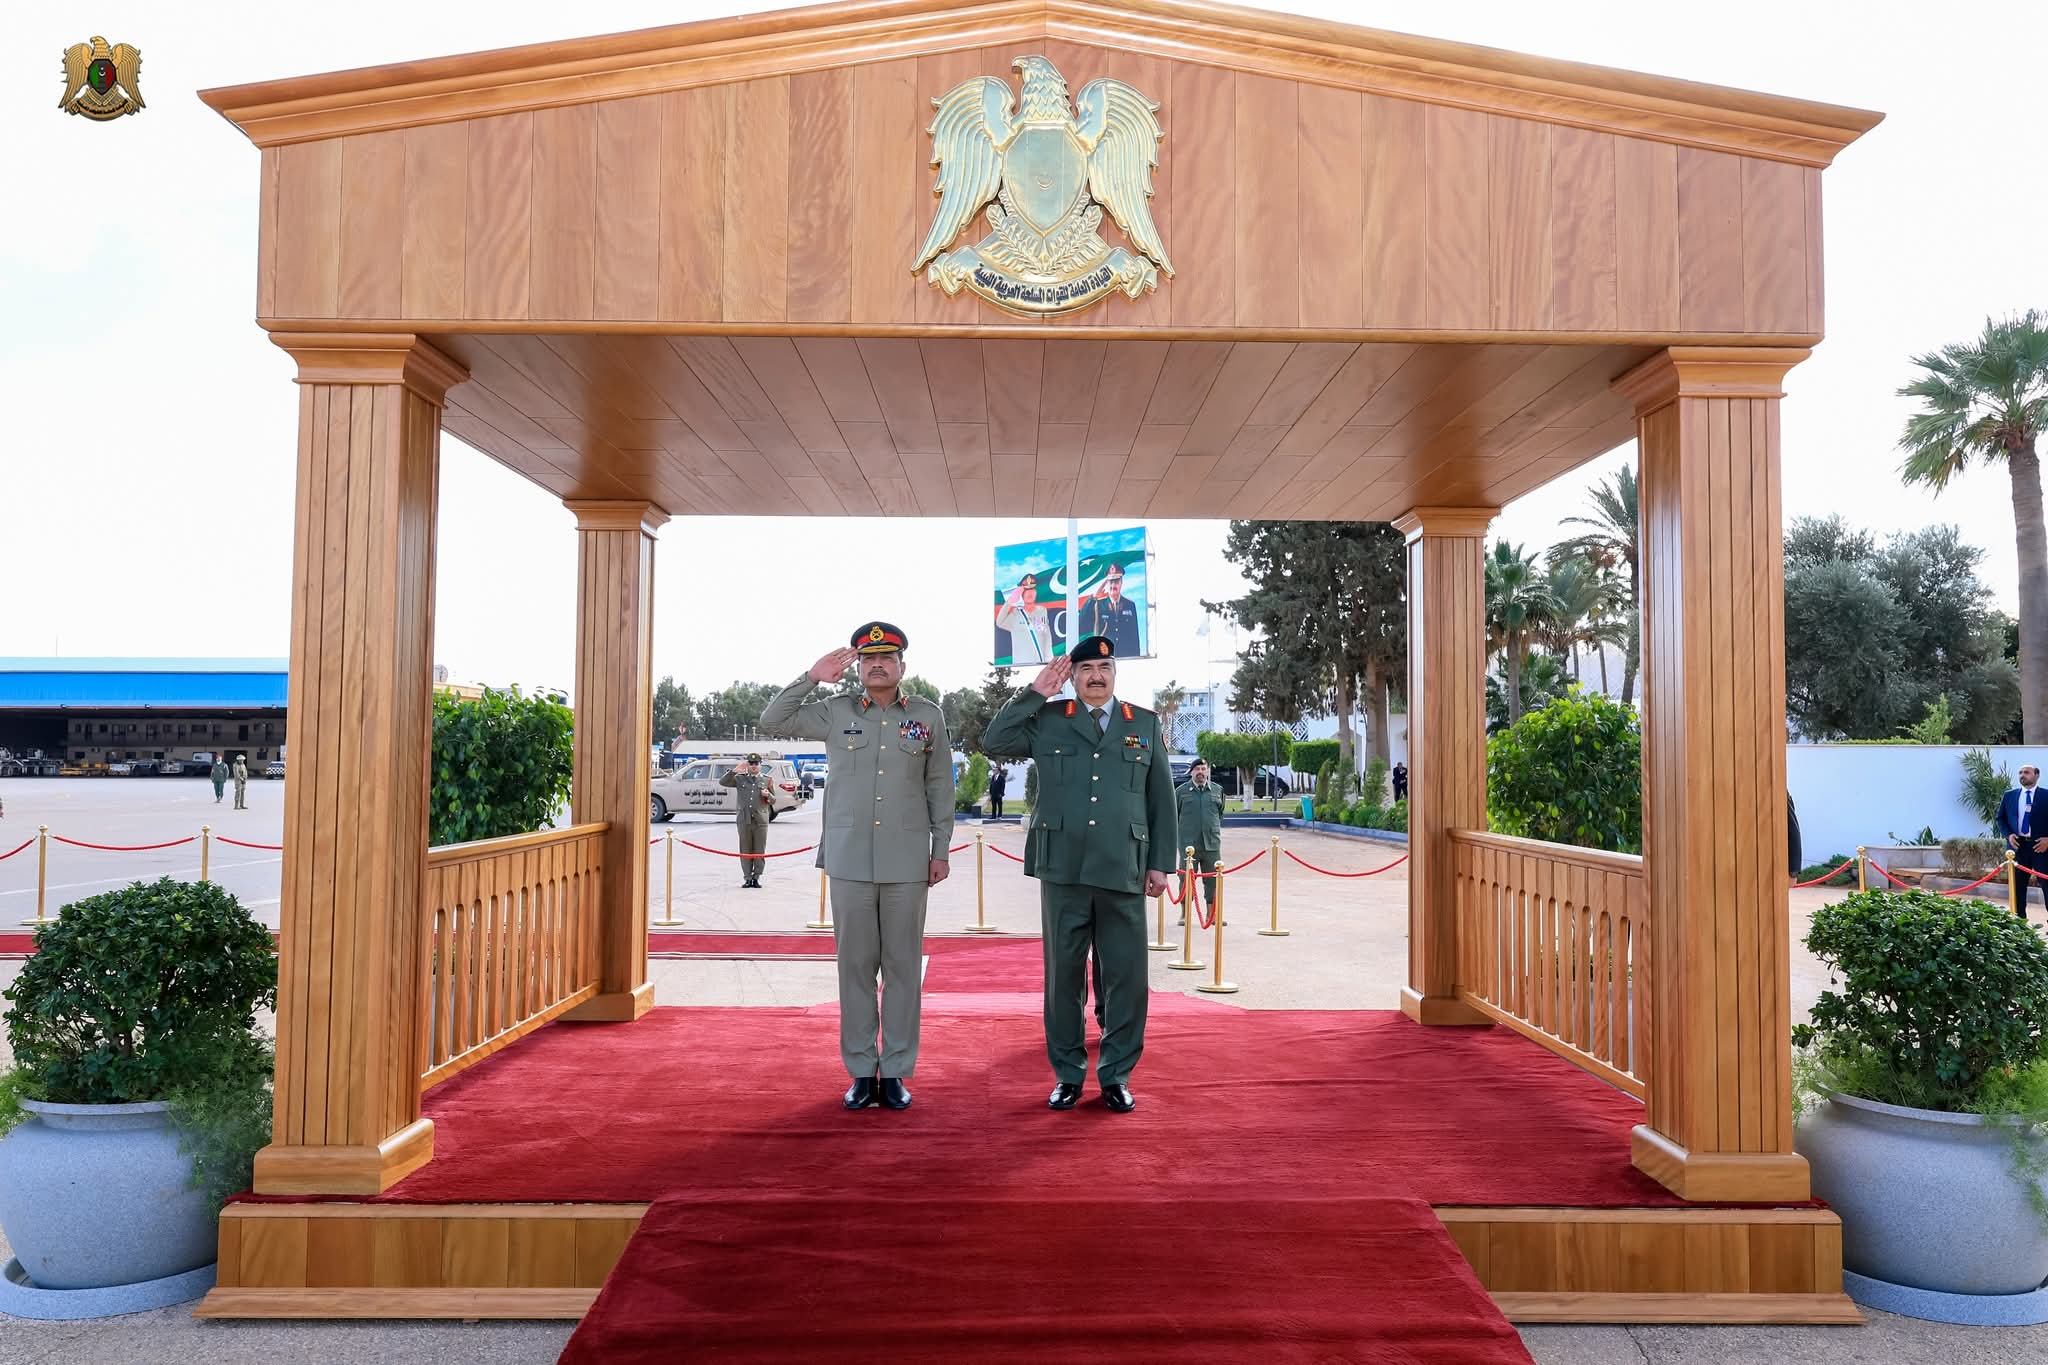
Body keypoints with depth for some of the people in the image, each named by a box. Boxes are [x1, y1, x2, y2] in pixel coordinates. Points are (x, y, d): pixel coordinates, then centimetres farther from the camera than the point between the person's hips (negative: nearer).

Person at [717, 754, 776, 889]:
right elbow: (722, 782, -2)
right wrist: (734, 770, -9)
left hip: (760, 821, 0)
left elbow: (773, 801, 13)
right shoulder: (740, 778, 9)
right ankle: (747, 878, 10)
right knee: (745, 851, 3)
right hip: (743, 820, 0)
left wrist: (768, 795, -9)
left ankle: (756, 878, 10)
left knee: (759, 851, 1)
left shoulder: (767, 780, 10)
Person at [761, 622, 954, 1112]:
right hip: (850, 860, 0)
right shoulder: (835, 712, 6)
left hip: (907, 862, 0)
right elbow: (771, 722, 4)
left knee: (903, 967, 5)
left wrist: (941, 850, 5)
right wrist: (810, 678, -4)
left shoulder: (929, 716, 5)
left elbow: (940, 787, 8)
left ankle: (896, 1072, 14)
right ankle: (862, 1071, 15)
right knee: (855, 965, 5)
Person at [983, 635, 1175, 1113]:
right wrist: (1034, 693, -3)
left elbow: (1162, 799, 10)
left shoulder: (1145, 724, 10)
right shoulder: (1048, 721, 8)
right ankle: (1067, 1075, 19)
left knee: (1126, 977, 3)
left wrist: (1161, 863, 5)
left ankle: (1116, 1076, 17)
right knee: (1063, 975, 7)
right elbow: (993, 741, -2)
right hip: (1063, 869, 0)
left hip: (1124, 873, 1)